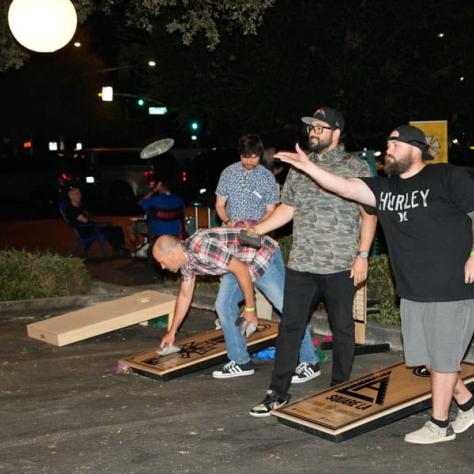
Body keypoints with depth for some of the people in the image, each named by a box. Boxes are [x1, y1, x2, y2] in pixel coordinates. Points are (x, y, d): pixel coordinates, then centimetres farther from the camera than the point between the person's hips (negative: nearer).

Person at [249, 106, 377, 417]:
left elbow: (369, 214, -4)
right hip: (301, 264, 4)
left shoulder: (356, 167, -3)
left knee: (342, 328, 8)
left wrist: (363, 255, -10)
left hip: (340, 266, -4)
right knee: (290, 327, 5)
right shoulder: (299, 167, 12)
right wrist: (256, 230, 7)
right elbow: (288, 208, 17)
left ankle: (340, 389, 22)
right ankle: (278, 392, 12)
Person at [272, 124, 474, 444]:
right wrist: (308, 166, -10)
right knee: (429, 355, 14)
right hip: (413, 290, 7)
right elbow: (347, 188, -2)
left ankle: (440, 424, 16)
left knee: (443, 356, 3)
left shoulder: (448, 177, -9)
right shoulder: (385, 187, 7)